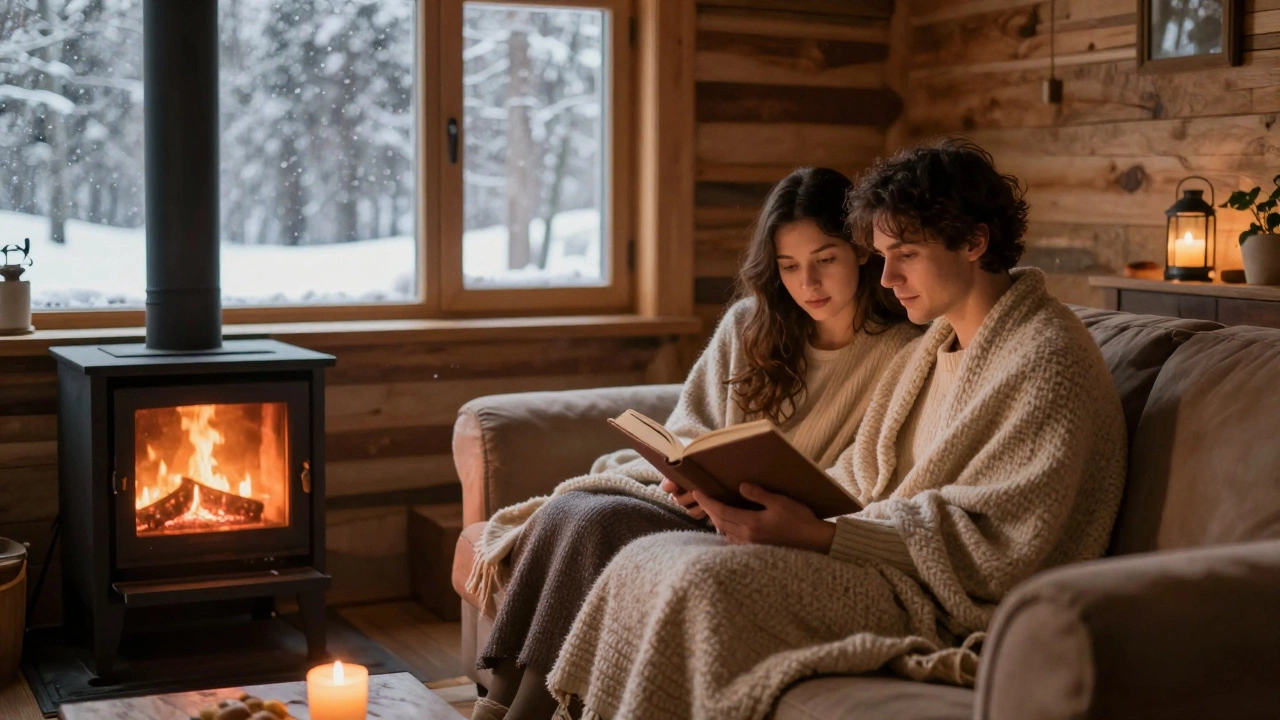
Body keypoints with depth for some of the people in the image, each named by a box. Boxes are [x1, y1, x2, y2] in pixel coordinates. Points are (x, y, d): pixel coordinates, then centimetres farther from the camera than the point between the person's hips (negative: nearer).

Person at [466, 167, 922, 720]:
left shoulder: (903, 356, -6)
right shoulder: (749, 325, 12)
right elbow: (689, 430, 14)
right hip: (708, 502, 6)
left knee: (598, 521, -26)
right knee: (567, 508, -21)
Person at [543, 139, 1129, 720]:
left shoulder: (1047, 357, -12)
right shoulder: (938, 343, 17)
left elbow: (994, 546, -19)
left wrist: (819, 536, -24)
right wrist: (770, 497, -2)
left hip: (943, 604, -9)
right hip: (882, 558, 9)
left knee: (706, 579, -27)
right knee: (646, 559, -7)